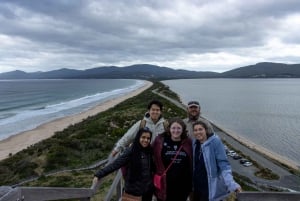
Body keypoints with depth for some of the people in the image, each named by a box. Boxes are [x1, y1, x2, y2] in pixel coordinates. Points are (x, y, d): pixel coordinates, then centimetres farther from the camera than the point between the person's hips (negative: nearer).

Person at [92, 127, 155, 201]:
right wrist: (99, 175, -25)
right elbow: (115, 164, -19)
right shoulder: (130, 151, -14)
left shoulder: (150, 151, 0)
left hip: (148, 189, 5)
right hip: (134, 191, -4)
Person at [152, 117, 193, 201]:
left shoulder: (188, 143, -1)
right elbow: (153, 160, -2)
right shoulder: (160, 141, -5)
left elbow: (192, 165, 5)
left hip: (182, 187, 2)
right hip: (164, 185, -1)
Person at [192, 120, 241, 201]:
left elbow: (223, 164, -19)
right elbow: (195, 164, 8)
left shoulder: (215, 141, -16)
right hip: (197, 186, 5)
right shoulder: (195, 143, 1)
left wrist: (231, 183, -29)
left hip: (211, 187, -5)